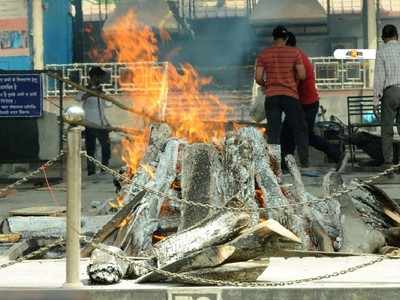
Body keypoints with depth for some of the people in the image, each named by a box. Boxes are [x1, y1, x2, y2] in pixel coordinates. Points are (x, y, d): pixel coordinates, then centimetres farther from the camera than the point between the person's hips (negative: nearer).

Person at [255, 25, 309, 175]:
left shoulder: (263, 54, 4)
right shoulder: (294, 52, 0)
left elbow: (258, 78, 0)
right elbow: (302, 75, -4)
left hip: (271, 96, 1)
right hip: (291, 95, -1)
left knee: (273, 133, 2)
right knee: (300, 129, 11)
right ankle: (304, 164, 9)